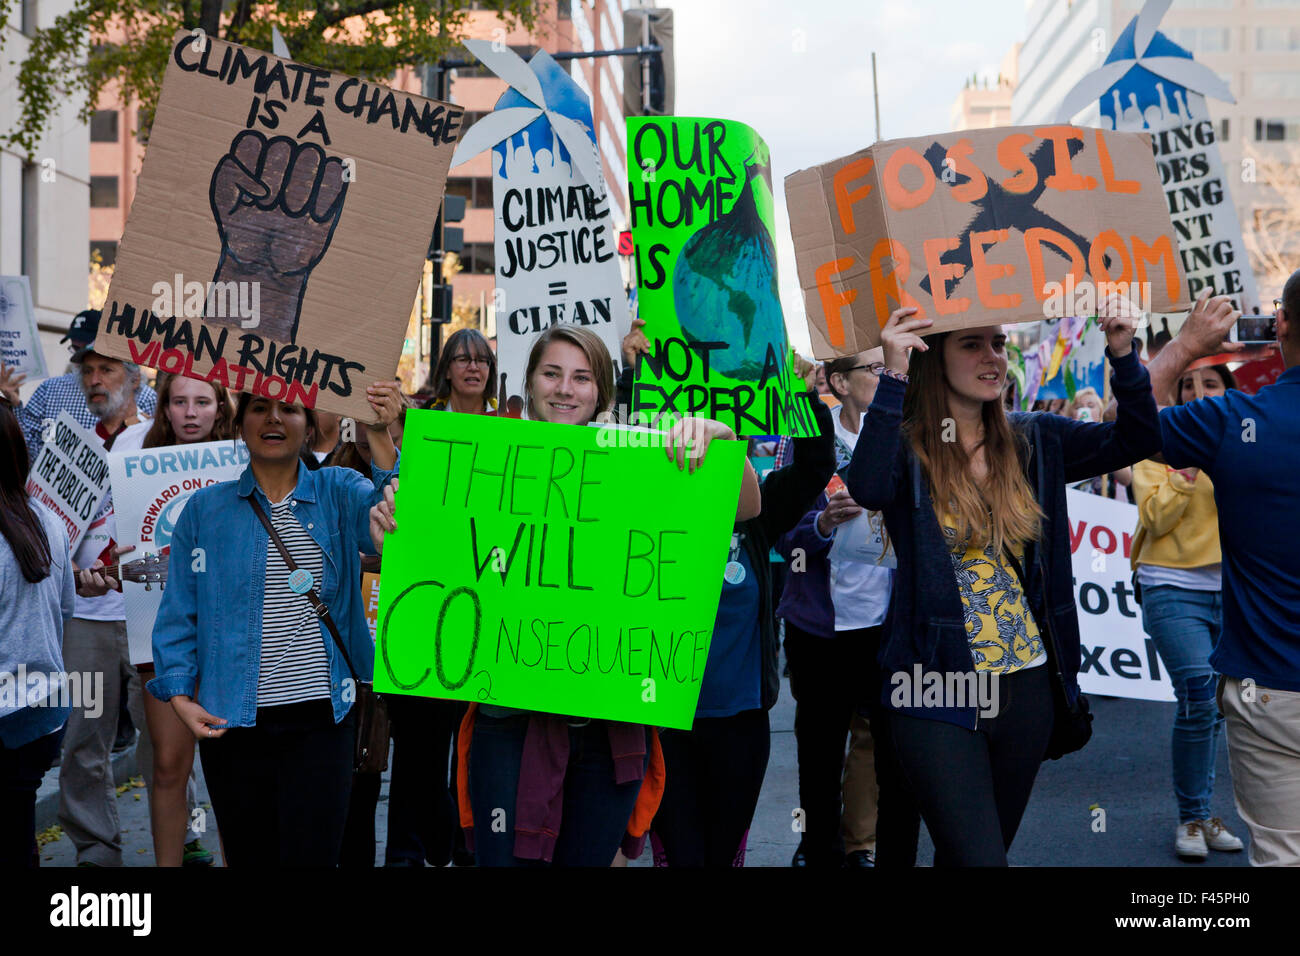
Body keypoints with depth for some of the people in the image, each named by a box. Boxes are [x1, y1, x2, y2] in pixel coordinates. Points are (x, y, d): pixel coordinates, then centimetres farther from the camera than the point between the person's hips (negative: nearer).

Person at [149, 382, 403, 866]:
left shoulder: (338, 492, 4)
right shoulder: (205, 508, 5)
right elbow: (178, 613, 6)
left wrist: (380, 436, -31)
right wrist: (180, 696, -4)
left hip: (321, 716, -1)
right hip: (232, 721, 1)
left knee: (312, 853, -1)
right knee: (248, 855, 11)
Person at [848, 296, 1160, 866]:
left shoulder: (1034, 442, 6)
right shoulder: (907, 447, -8)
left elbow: (1136, 441, 2)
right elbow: (868, 489, -29)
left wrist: (1123, 357, -13)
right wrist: (894, 377, -33)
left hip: (1027, 685, 5)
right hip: (939, 690, -5)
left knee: (992, 846, 19)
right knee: (977, 858, -10)